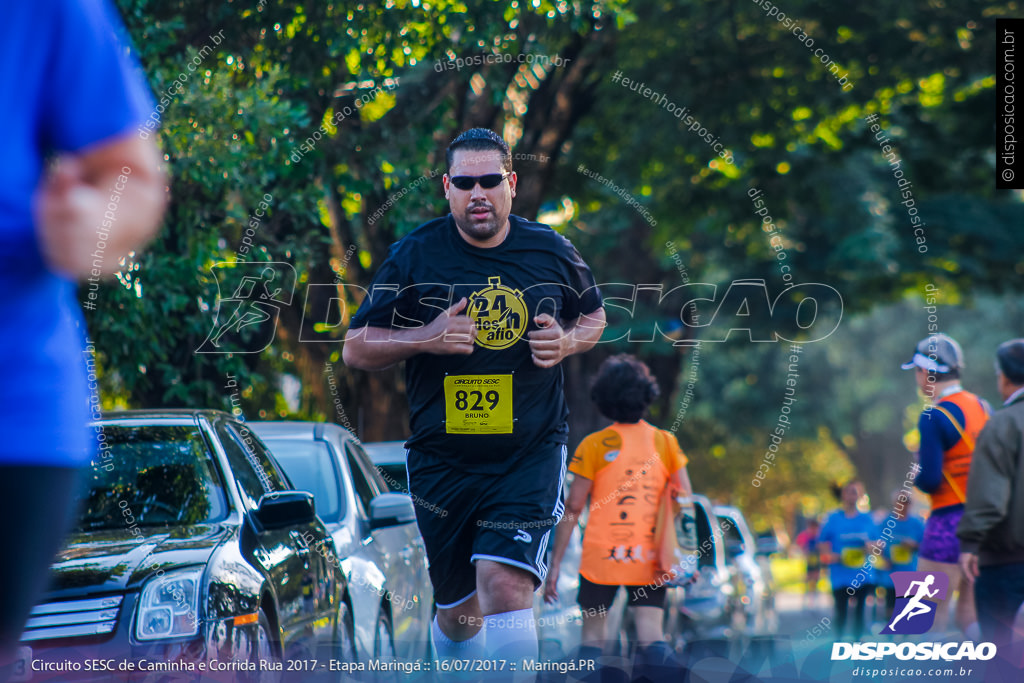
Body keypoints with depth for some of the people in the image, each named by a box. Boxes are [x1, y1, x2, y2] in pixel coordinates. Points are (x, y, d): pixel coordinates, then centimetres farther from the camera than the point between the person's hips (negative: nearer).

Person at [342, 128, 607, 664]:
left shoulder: (552, 252, 2)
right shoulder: (413, 256, -2)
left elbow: (594, 317, 19)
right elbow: (355, 349, 0)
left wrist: (567, 342, -4)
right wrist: (425, 338, -17)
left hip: (531, 454, -1)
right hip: (442, 458, 1)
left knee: (505, 584, -20)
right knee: (458, 610, 10)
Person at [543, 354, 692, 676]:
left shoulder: (593, 446, -3)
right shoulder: (665, 442, 4)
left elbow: (572, 509, -3)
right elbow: (685, 502, 2)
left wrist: (554, 565, 1)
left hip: (600, 557, -1)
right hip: (650, 561, 1)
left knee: (592, 639, 9)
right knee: (651, 640, -3)